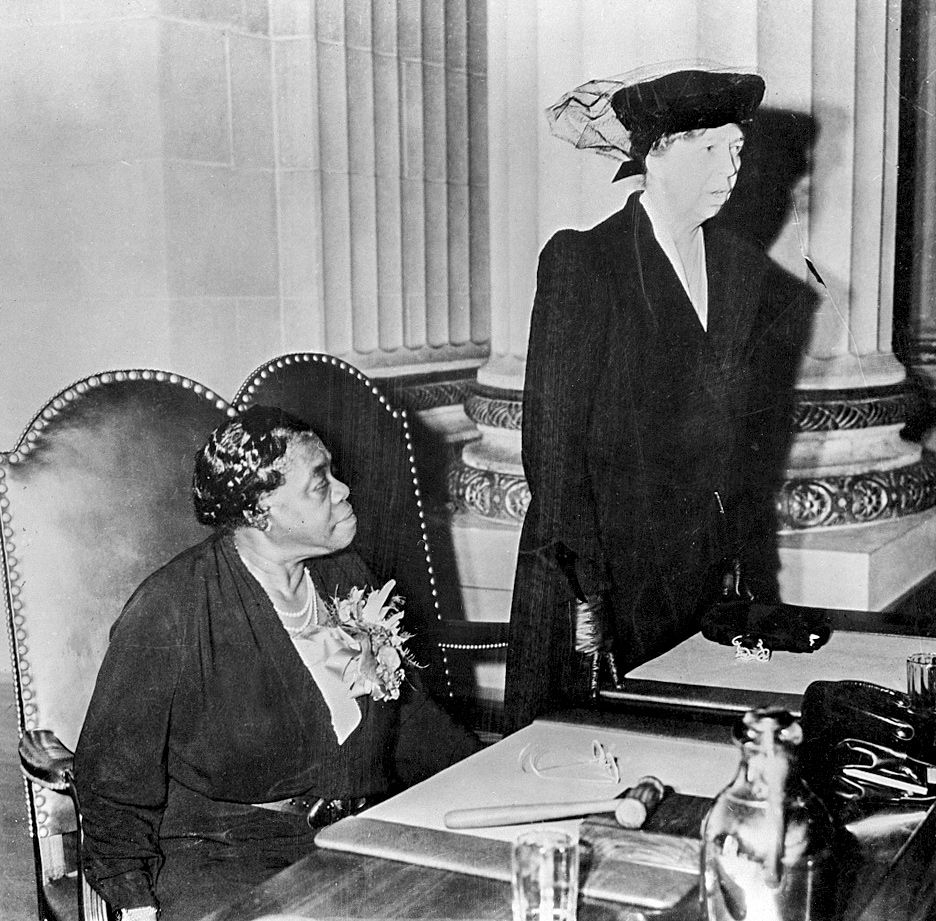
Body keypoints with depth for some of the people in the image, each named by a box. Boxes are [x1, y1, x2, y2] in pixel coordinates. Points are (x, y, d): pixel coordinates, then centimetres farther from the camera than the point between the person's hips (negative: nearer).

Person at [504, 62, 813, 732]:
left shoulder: (747, 270, 9)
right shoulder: (581, 262, -9)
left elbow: (751, 445, 12)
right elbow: (554, 438, -12)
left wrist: (754, 587, 7)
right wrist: (583, 593, -16)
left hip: (714, 575, 5)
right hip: (607, 570, -5)